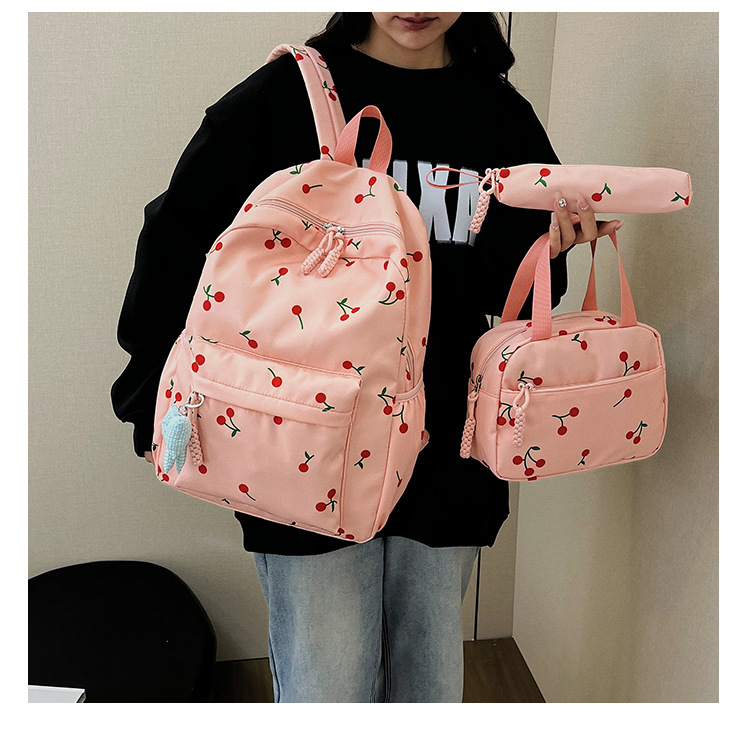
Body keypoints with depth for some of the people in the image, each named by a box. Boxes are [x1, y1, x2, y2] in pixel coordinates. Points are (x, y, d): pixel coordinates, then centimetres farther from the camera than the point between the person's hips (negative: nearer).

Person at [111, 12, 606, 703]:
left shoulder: (502, 115, 6)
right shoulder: (285, 93, -3)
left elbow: (512, 296, 13)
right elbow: (176, 238, 0)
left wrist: (546, 246, -10)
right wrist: (156, 401, -3)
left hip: (443, 456, 3)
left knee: (432, 682, 19)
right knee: (327, 689, 8)